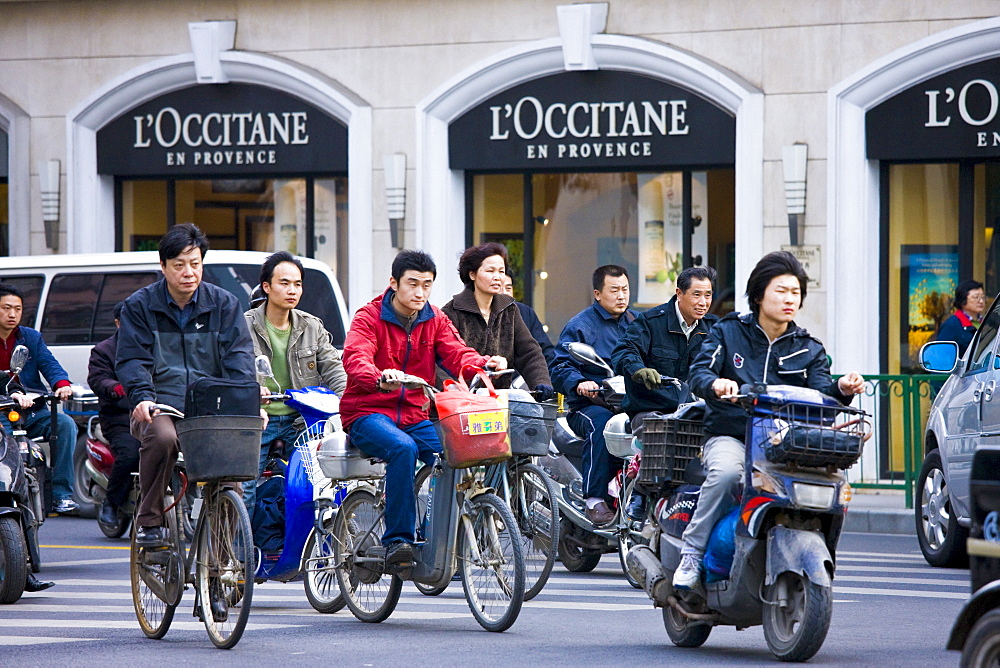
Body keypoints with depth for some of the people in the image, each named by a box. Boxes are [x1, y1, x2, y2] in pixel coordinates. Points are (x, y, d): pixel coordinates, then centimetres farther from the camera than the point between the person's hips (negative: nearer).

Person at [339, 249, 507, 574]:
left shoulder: (436, 321, 11)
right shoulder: (369, 318, -4)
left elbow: (457, 354, -4)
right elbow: (355, 358, -22)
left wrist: (485, 364, -27)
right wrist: (380, 380, -44)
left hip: (415, 417, 4)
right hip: (368, 414, -4)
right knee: (403, 448, -36)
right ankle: (397, 542, -32)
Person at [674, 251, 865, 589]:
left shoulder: (808, 349, 15)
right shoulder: (729, 332, 9)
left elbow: (821, 393, 1)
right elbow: (699, 372, -4)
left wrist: (842, 389, -23)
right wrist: (716, 384, -29)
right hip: (729, 436, -2)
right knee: (726, 473, -36)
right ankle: (692, 553, -25)